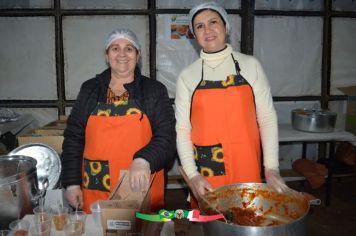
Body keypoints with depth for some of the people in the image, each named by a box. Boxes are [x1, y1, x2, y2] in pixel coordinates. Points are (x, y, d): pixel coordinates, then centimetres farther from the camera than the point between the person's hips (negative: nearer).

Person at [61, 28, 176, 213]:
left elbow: (166, 137, -7)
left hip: (141, 187, -1)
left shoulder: (154, 90, 1)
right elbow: (73, 137, 9)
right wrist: (72, 182, 4)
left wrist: (144, 160, -25)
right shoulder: (90, 89, 7)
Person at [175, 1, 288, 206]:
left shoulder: (250, 65, 1)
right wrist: (192, 174, -9)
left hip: (247, 169, 0)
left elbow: (267, 118, 1)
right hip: (204, 175, 0)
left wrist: (271, 167, -5)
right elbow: (182, 129, 0)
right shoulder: (187, 76, 1)